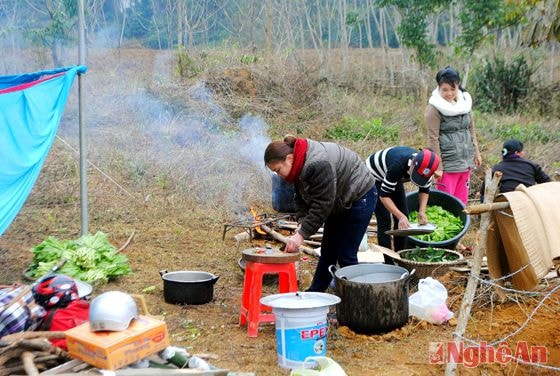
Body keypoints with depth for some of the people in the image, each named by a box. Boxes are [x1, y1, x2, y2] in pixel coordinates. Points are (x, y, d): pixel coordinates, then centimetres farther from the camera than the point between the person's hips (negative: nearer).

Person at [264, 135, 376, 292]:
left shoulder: (318, 164, -34)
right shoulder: (299, 164, -4)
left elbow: (322, 204, -33)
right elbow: (301, 197, 1)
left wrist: (302, 234, -31)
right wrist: (302, 222, -15)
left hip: (359, 198, -9)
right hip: (339, 203, 9)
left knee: (346, 255, -7)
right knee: (328, 251, 13)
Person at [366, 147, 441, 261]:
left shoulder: (425, 167, -23)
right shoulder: (398, 165, -42)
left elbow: (424, 190, -6)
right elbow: (384, 195, -36)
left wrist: (422, 211, -21)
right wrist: (401, 216, -43)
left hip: (395, 179, 6)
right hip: (373, 176, -6)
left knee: (403, 218, 0)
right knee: (384, 220, -13)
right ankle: (388, 262, -9)